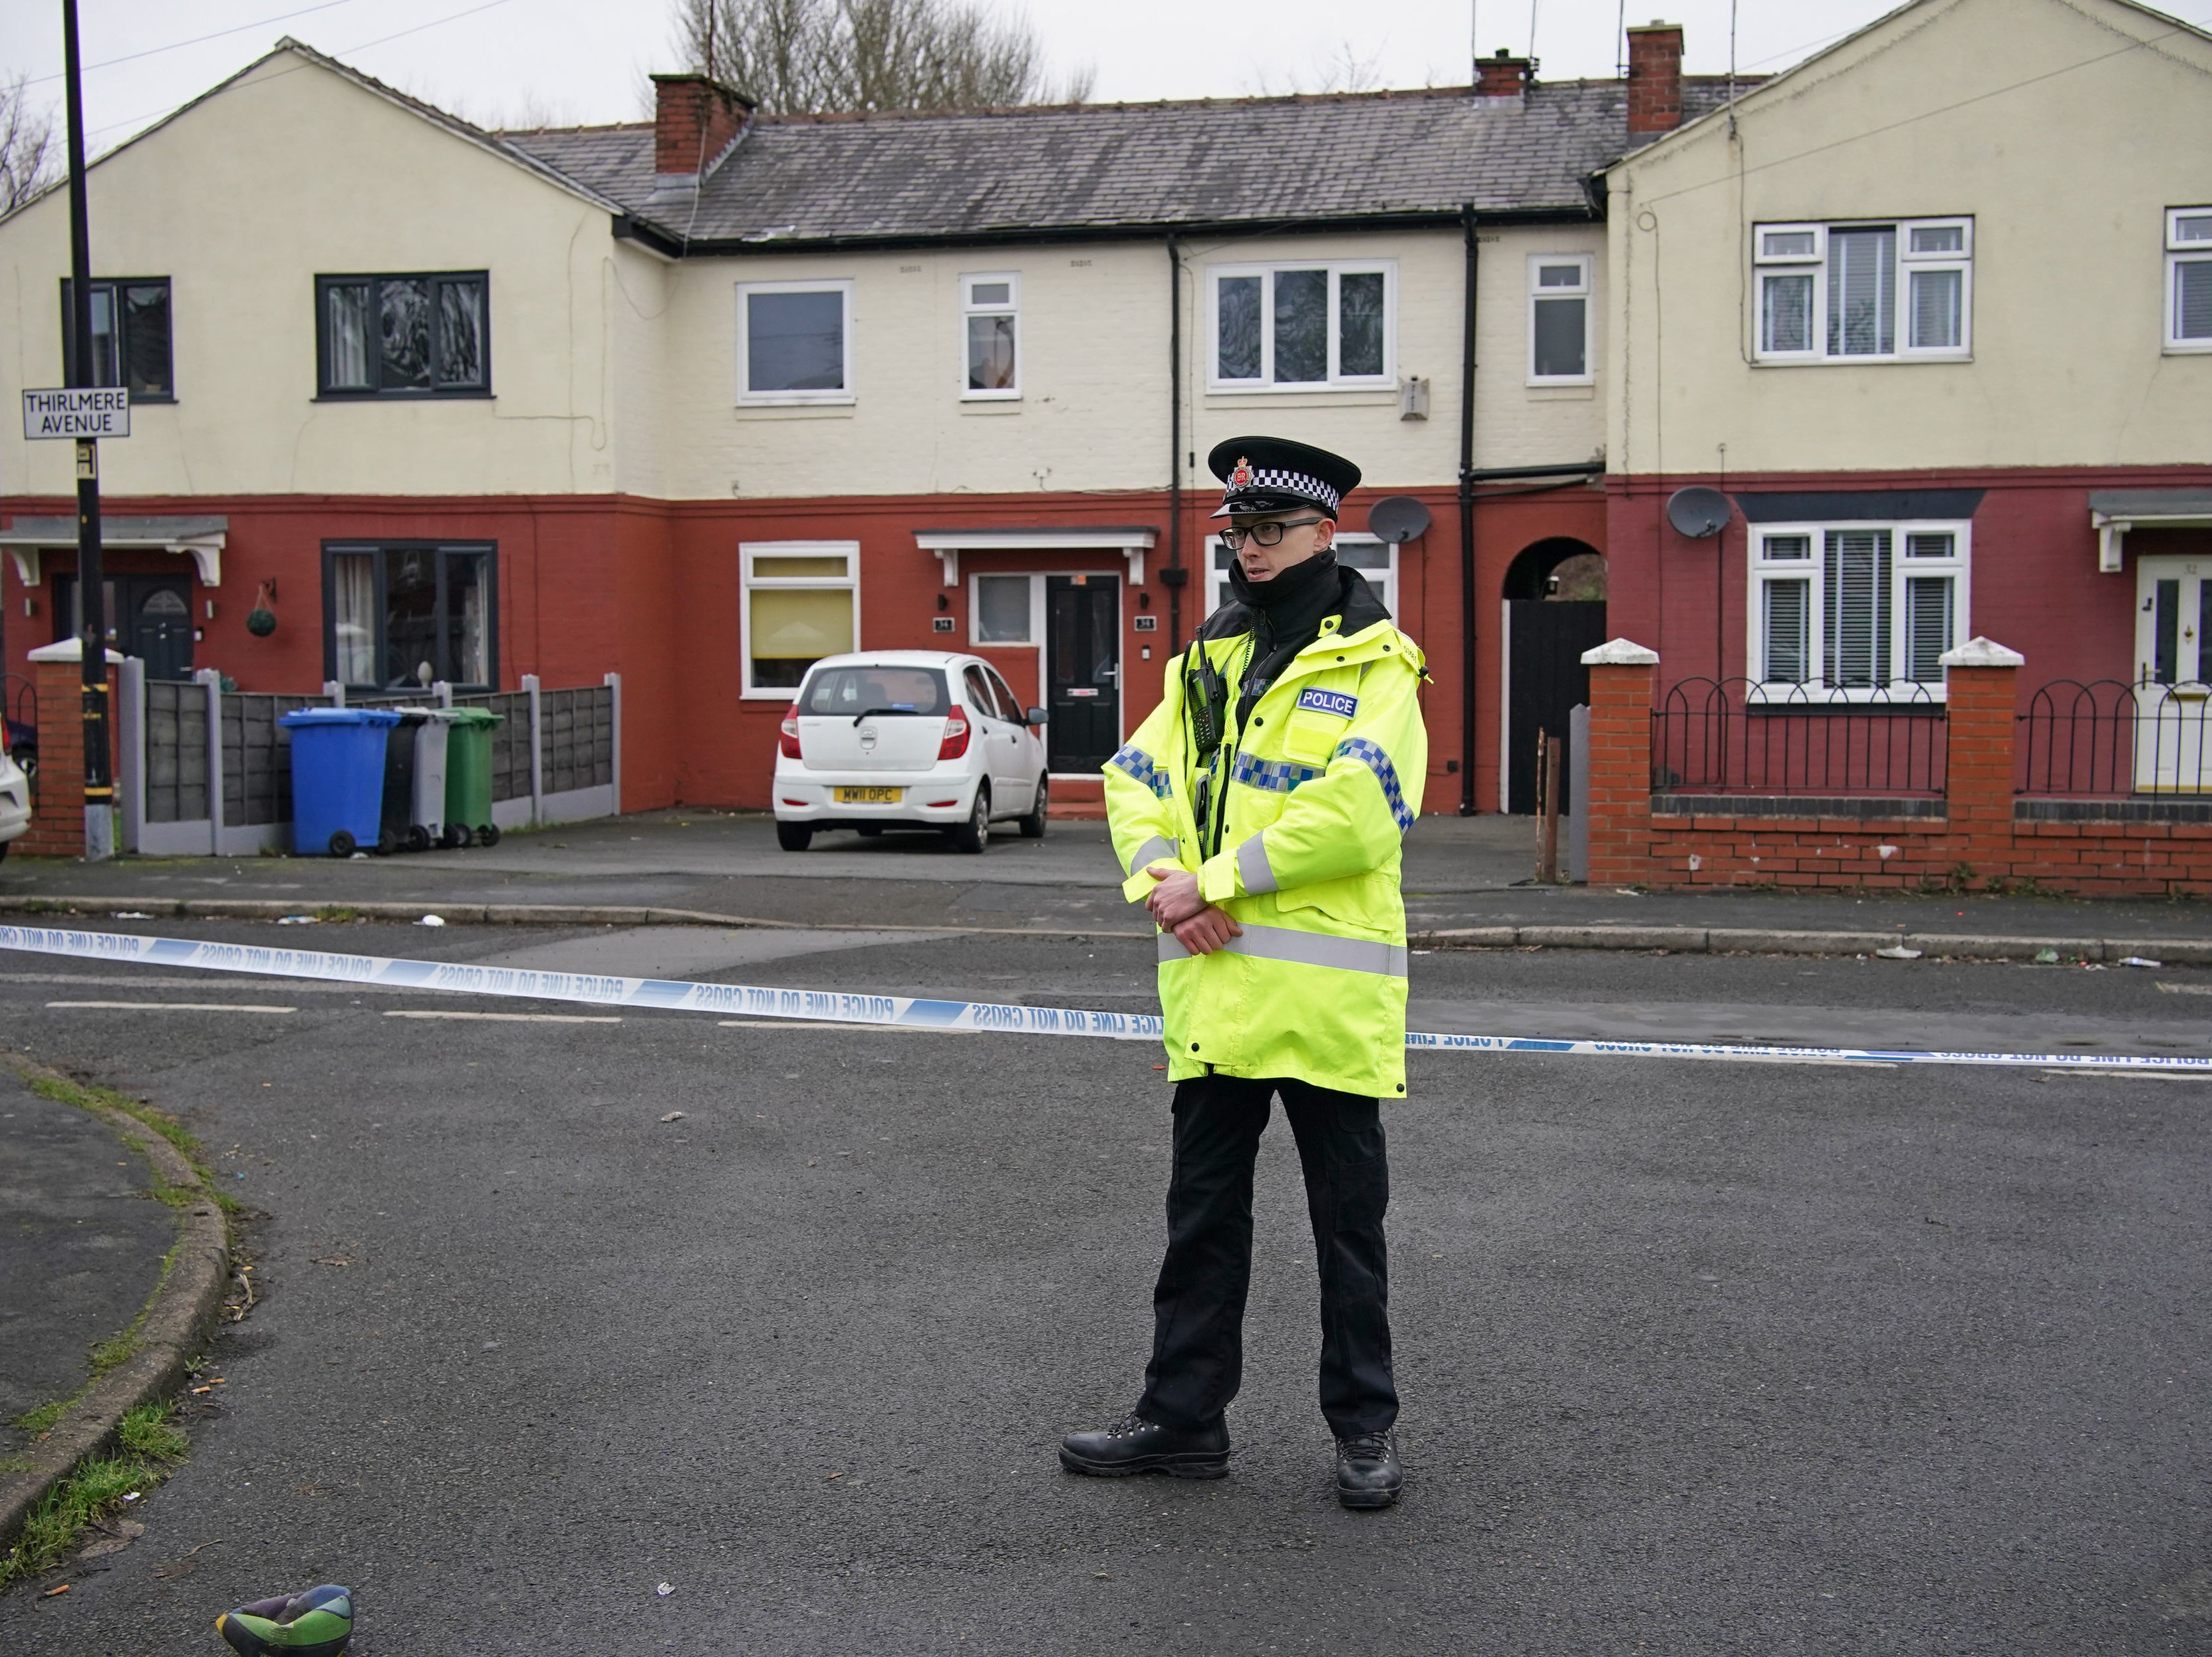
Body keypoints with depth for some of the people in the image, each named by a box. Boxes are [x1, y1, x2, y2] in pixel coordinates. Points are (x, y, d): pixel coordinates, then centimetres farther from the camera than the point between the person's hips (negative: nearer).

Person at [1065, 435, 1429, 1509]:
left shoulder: (1373, 665, -4)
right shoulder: (1207, 662, 16)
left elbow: (1357, 809, -19)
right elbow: (1135, 778, 9)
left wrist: (1215, 881, -18)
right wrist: (1162, 882, -12)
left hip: (1327, 991, -5)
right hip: (1213, 984, 6)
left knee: (1348, 1222, 7)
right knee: (1202, 1214, 13)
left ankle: (1364, 1426, 20)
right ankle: (1183, 1418, 23)